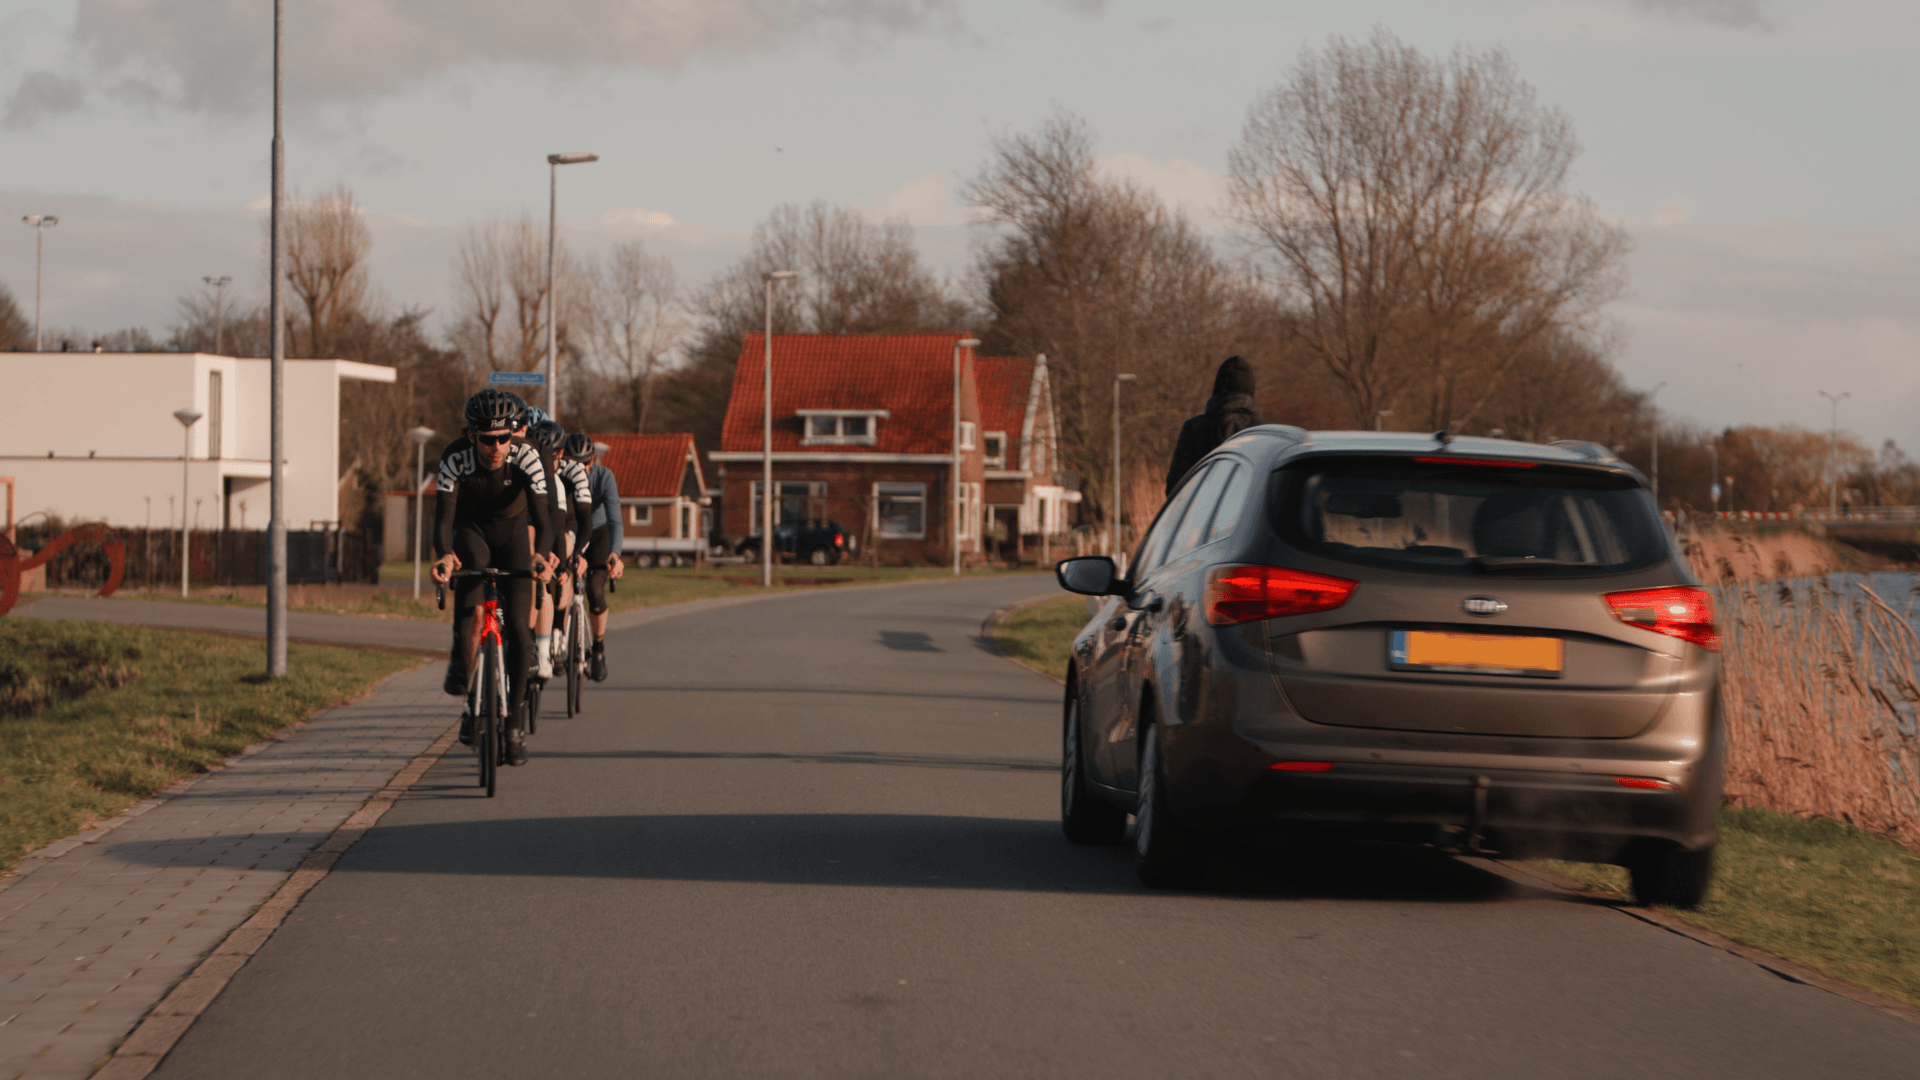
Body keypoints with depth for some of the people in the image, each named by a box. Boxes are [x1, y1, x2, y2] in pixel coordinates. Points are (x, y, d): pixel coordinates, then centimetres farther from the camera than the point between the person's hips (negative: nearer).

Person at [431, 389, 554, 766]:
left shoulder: (526, 459, -29)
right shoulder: (455, 458, -29)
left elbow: (542, 520, -34)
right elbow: (443, 518, -34)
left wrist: (540, 556, -55)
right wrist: (443, 555, -55)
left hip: (512, 531, 0)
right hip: (471, 528, 0)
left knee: (517, 628, -12)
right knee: (471, 564, -37)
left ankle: (516, 721, 2)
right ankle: (460, 661, -20)